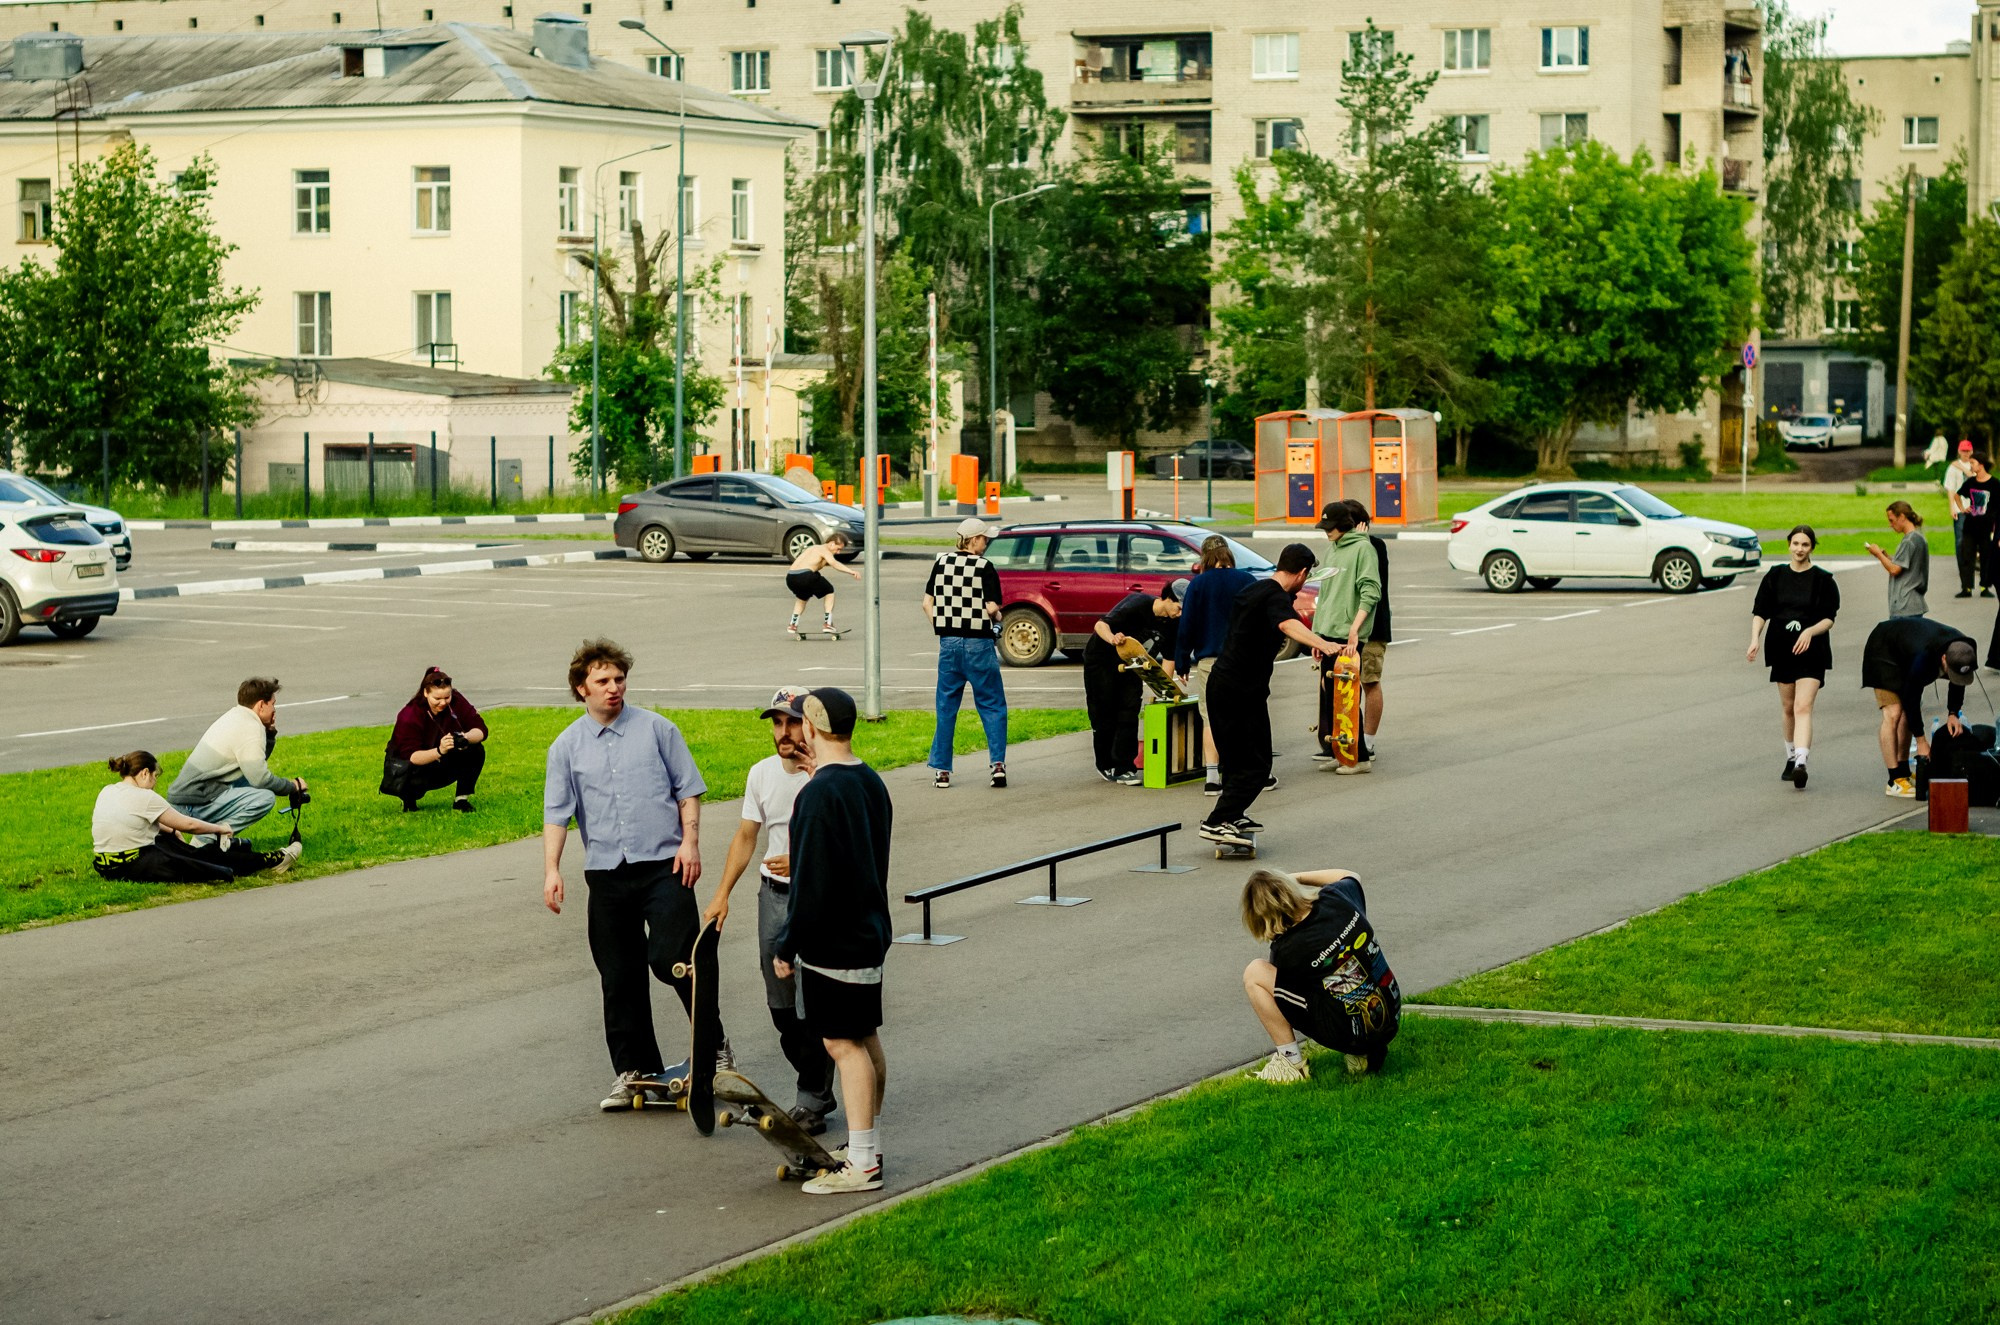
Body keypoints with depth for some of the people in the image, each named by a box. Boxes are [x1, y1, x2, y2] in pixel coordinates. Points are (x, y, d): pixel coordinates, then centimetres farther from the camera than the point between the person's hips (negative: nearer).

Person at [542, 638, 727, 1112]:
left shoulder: (657, 730, 4)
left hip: (664, 865, -3)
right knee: (619, 978, 5)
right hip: (606, 872, 3)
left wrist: (690, 842, -5)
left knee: (672, 957, -15)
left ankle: (713, 1043, 5)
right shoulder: (567, 746, 8)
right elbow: (556, 813, 5)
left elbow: (687, 789, 7)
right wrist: (551, 869, -5)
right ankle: (634, 1072, 14)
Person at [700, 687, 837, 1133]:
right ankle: (819, 1089, 24)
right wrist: (722, 894, 9)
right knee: (781, 1006, 9)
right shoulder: (762, 774, 6)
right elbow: (746, 837, 14)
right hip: (774, 895, 6)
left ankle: (812, 1101, 1)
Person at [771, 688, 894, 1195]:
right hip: (869, 930, 9)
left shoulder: (820, 794, -21)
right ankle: (868, 1145, 24)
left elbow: (812, 881, -21)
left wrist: (787, 945, -14)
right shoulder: (872, 782, 7)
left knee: (844, 1044, -6)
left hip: (832, 940, -9)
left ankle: (861, 1164, -4)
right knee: (866, 1039, 15)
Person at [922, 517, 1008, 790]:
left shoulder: (941, 563, 5)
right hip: (978, 644, -4)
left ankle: (942, 770, 8)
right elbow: (992, 608, -13)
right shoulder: (984, 567, -9)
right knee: (992, 705, 6)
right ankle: (997, 764, -5)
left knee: (946, 708, 10)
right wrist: (997, 618, 8)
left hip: (948, 643, 4)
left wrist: (940, 629, 13)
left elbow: (927, 603, 5)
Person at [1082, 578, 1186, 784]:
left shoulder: (1174, 623, -12)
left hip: (1130, 665, 5)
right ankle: (1106, 765, 16)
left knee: (1130, 711, -8)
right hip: (1101, 658, -5)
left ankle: (1124, 768, -7)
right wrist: (1112, 638, -57)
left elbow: (1169, 658, -3)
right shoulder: (1138, 604, -30)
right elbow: (1101, 624, -35)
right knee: (1105, 712, 0)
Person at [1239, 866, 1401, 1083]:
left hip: (1351, 1031, -7)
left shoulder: (1286, 951, -16)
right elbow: (1350, 876, 24)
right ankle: (1361, 1054, 22)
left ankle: (1291, 1062, 4)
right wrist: (1298, 877, 20)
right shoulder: (1336, 899, -4)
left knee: (1254, 975, -3)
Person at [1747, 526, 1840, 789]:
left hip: (1811, 651, -4)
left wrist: (1810, 631, -22)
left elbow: (1829, 619, -3)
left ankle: (1801, 762, -29)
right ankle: (1791, 758, 29)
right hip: (1781, 649, 4)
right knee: (1788, 708, 13)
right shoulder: (1775, 576, 7)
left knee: (1803, 707, -17)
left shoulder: (1823, 579, -1)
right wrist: (1755, 639, -12)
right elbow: (1760, 612, 5)